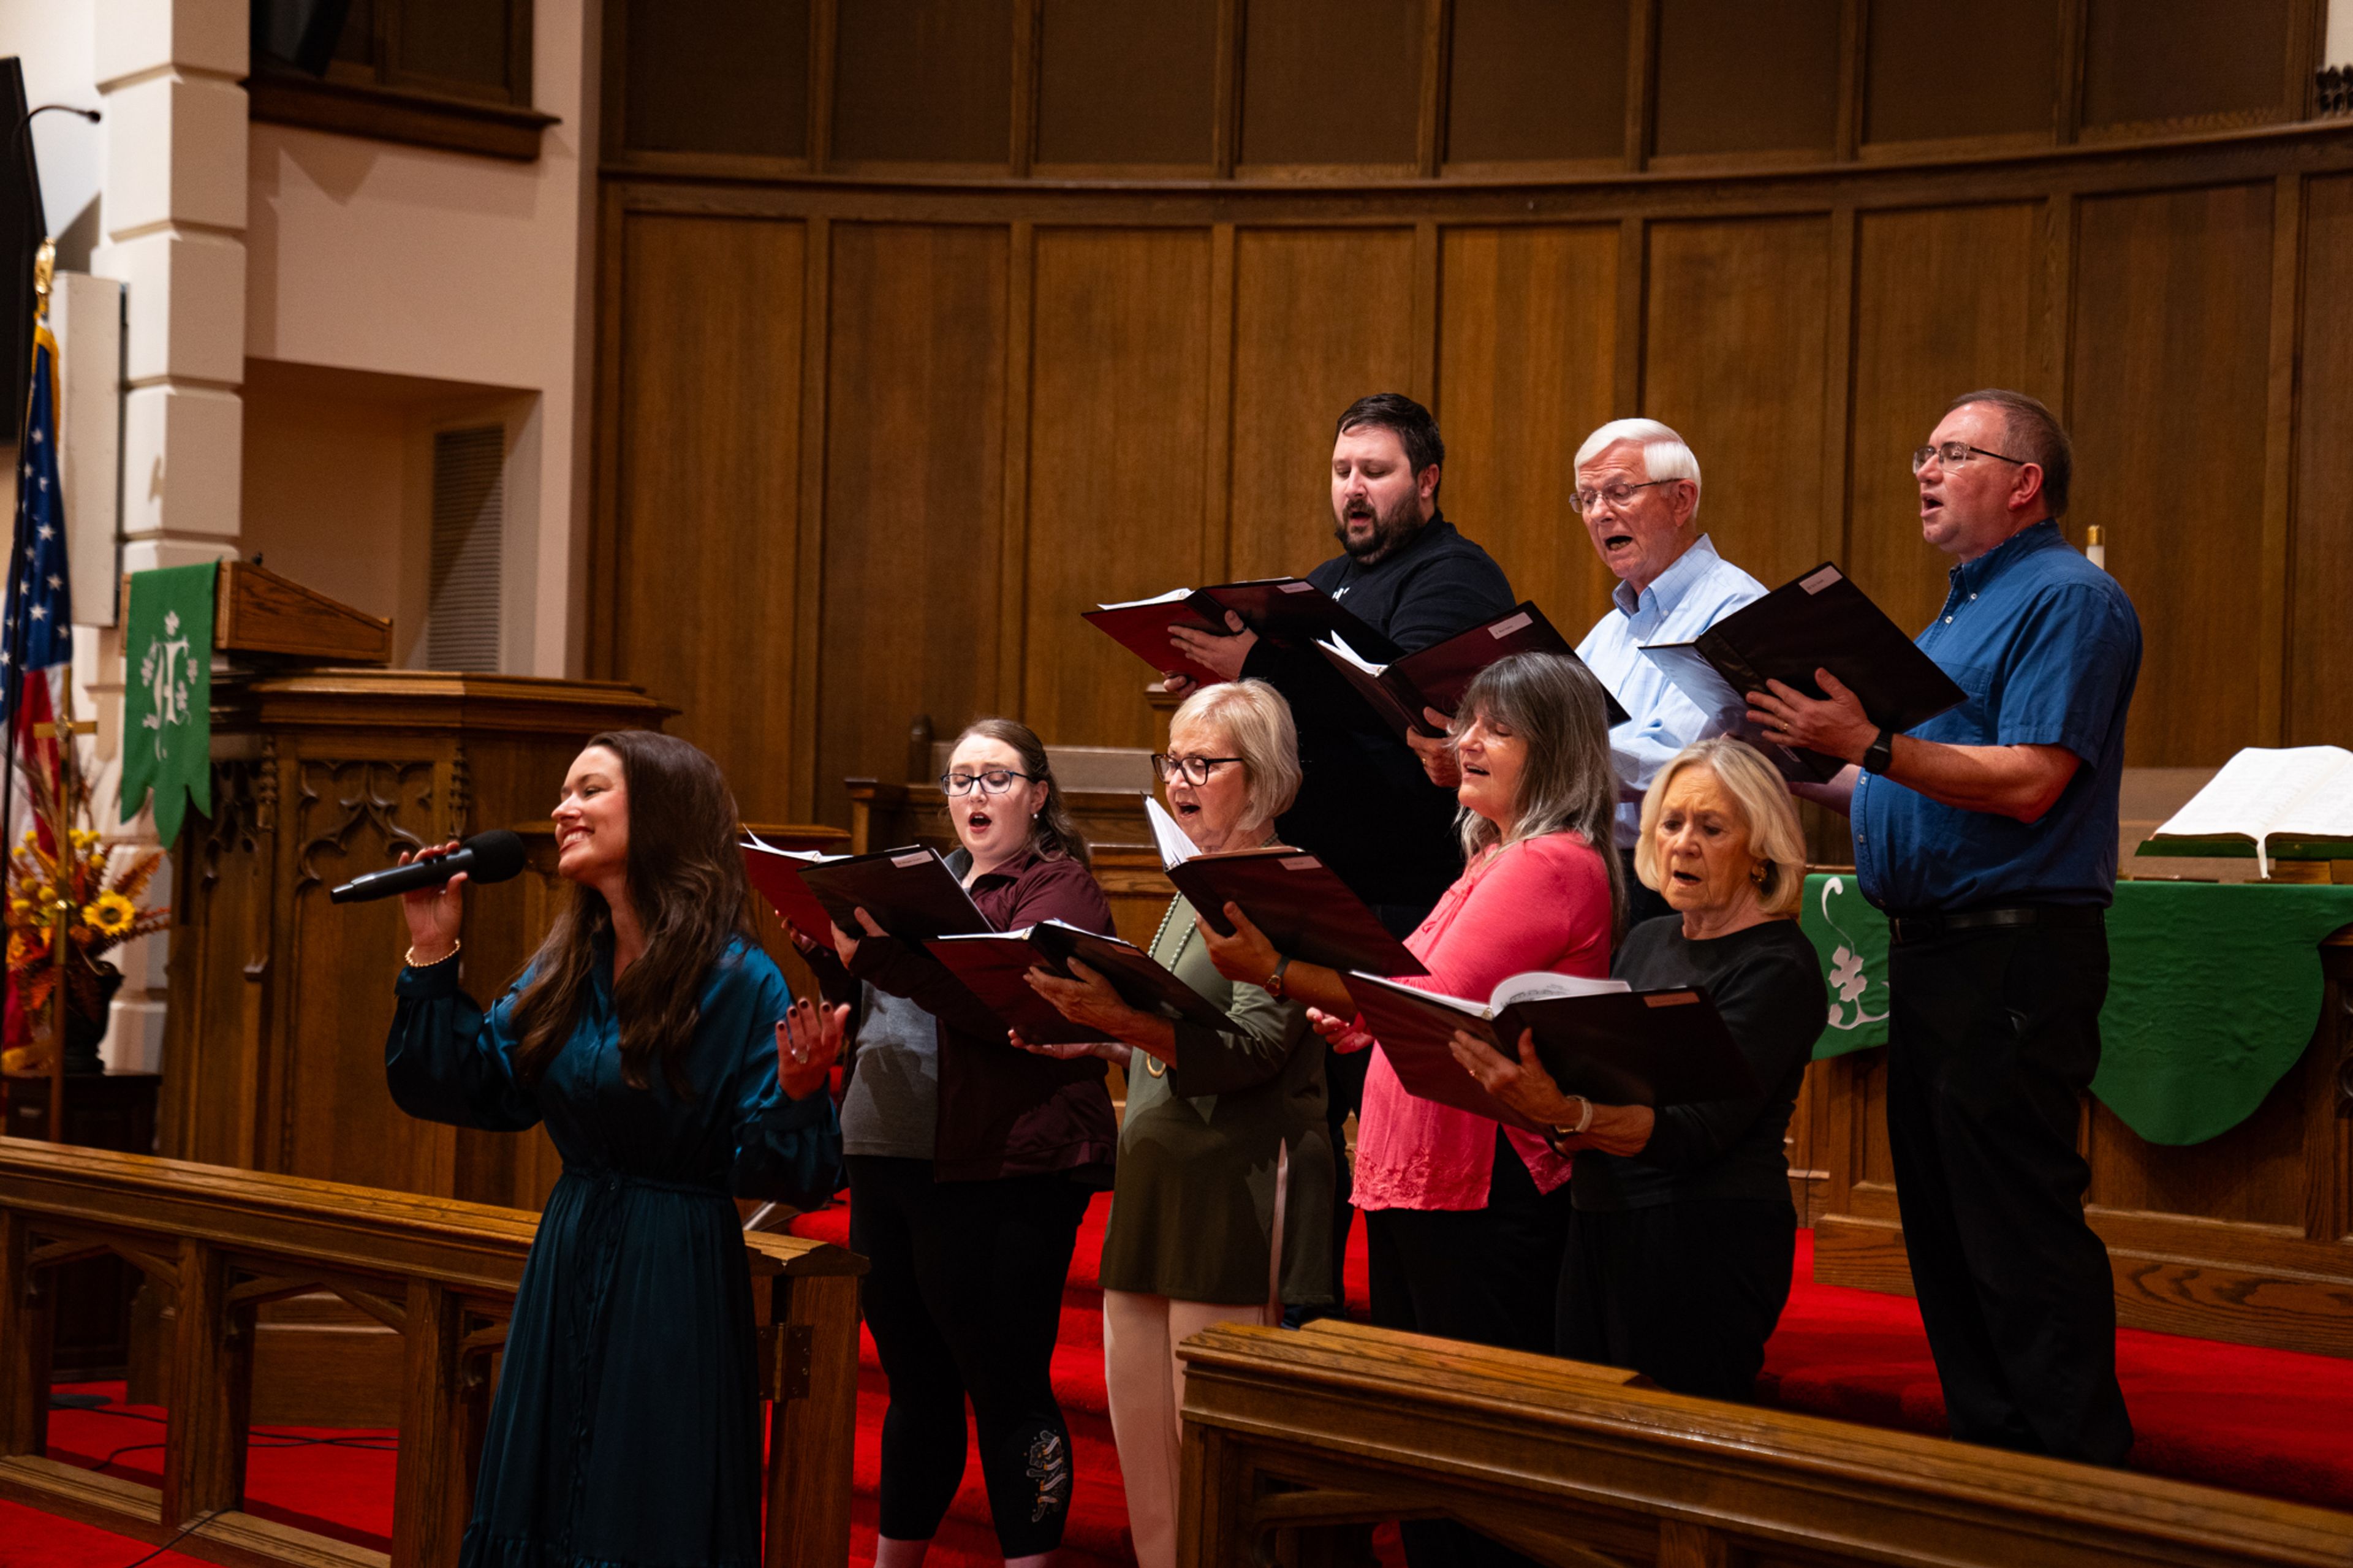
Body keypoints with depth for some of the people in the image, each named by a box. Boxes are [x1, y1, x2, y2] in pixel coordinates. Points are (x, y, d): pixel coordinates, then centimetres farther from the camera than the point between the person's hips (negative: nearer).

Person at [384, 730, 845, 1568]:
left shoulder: (737, 981, -14)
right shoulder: (564, 967, 6)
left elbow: (781, 1170, -16)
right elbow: (468, 1089, 5)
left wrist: (795, 1092, -36)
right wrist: (433, 955, 1)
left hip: (676, 1284, -7)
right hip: (565, 1272, 7)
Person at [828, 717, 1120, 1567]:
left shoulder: (1060, 888, -4)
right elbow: (873, 1005, 25)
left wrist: (878, 952, -27)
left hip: (1000, 1172, -7)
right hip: (886, 1159, 8)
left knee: (1008, 1391, -4)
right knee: (915, 1384, 16)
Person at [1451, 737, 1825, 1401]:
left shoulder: (1777, 967, -10)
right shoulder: (1646, 942, 15)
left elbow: (1695, 1134, -20)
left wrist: (1566, 1112, -36)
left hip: (1706, 1242, -7)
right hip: (1601, 1232, 8)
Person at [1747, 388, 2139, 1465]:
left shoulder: (2068, 600, -10)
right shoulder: (1959, 614, 21)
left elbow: (2027, 784, -21)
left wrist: (1870, 745, -24)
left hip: (2016, 958, -10)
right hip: (1930, 951, 10)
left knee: (2020, 1233, -8)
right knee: (1944, 1226, 13)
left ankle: (2081, 1478, -1)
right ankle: (1986, 1448, 21)